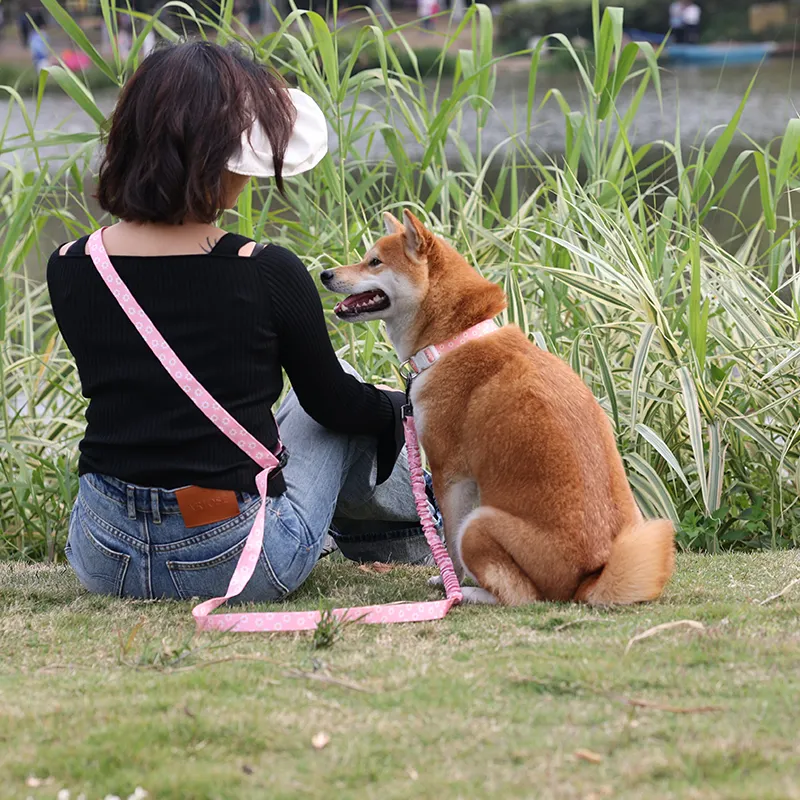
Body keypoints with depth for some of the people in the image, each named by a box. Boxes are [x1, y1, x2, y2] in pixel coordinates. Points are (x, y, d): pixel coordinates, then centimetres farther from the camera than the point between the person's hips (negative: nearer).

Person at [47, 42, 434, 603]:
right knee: (350, 412, 25)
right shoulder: (268, 274, -16)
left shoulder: (69, 270, -5)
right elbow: (332, 403, 3)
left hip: (102, 558, 4)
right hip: (236, 565, -4)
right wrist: (410, 405, 23)